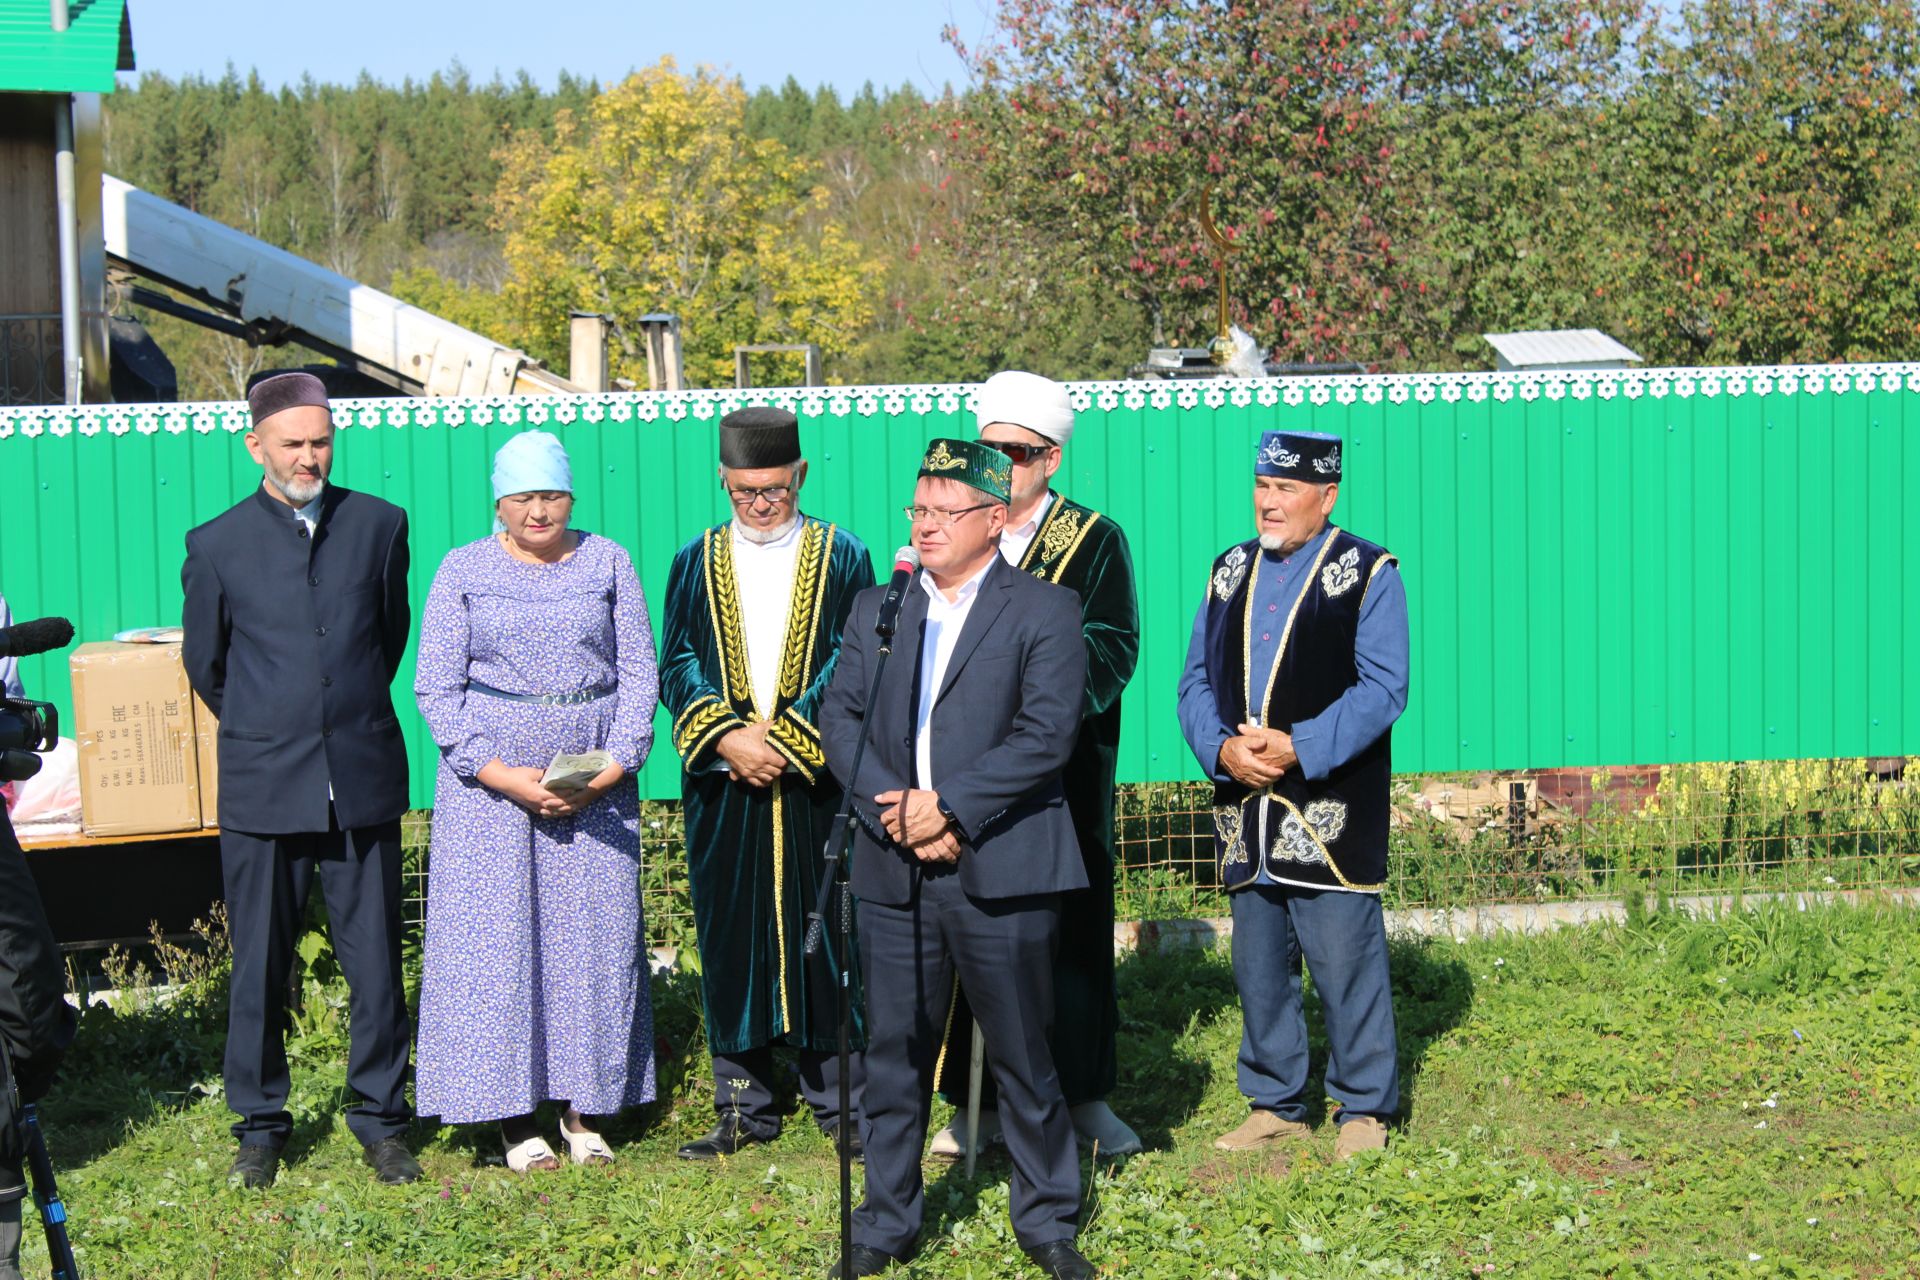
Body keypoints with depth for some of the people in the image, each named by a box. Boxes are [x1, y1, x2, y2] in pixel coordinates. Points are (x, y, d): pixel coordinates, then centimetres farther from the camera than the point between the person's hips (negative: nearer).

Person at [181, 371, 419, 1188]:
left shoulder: (379, 524, 6)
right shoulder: (217, 545, 1)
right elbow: (204, 664, 13)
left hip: (363, 782, 1)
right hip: (262, 786, -1)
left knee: (375, 965, 3)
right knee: (259, 968, 5)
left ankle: (381, 1121, 15)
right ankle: (259, 1126, 18)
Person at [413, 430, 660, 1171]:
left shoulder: (607, 563, 7)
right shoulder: (464, 570, 3)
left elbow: (639, 673, 6)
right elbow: (436, 688, -1)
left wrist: (613, 764, -9)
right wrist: (503, 775, -12)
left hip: (596, 782, 1)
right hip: (490, 779, -1)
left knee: (596, 935, 0)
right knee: (496, 936, -3)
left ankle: (586, 1112, 8)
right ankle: (514, 1118, 4)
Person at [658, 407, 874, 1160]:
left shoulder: (843, 559, 3)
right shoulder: (697, 564, 9)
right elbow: (676, 667, 4)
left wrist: (784, 741, -14)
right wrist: (727, 737, -13)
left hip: (817, 783, -2)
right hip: (723, 784, 2)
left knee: (826, 934, 0)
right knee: (731, 938, 4)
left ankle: (839, 1097, 9)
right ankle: (744, 1107, 11)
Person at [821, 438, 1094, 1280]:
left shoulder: (1045, 612, -1)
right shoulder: (876, 609, 14)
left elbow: (1045, 735, -11)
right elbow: (840, 716, 6)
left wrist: (948, 805, -16)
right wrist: (891, 808, -10)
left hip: (1000, 875, -4)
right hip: (893, 878, 4)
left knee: (1022, 1058, 4)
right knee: (893, 1054, 9)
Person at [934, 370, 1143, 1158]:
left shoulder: (1095, 542, 3)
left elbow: (1111, 649, -6)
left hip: (1063, 773, -2)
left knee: (1072, 933, 3)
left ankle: (1085, 1095, 13)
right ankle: (979, 1101, 11)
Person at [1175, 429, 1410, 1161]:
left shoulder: (1367, 573, -2)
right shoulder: (1229, 571, 13)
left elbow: (1383, 688, -9)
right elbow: (1196, 680, 13)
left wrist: (1300, 747, -19)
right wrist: (1222, 748, -7)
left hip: (1332, 811, -5)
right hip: (1245, 809, 5)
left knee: (1345, 958, -3)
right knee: (1258, 963, 10)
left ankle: (1365, 1107, 9)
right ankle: (1275, 1105, 21)